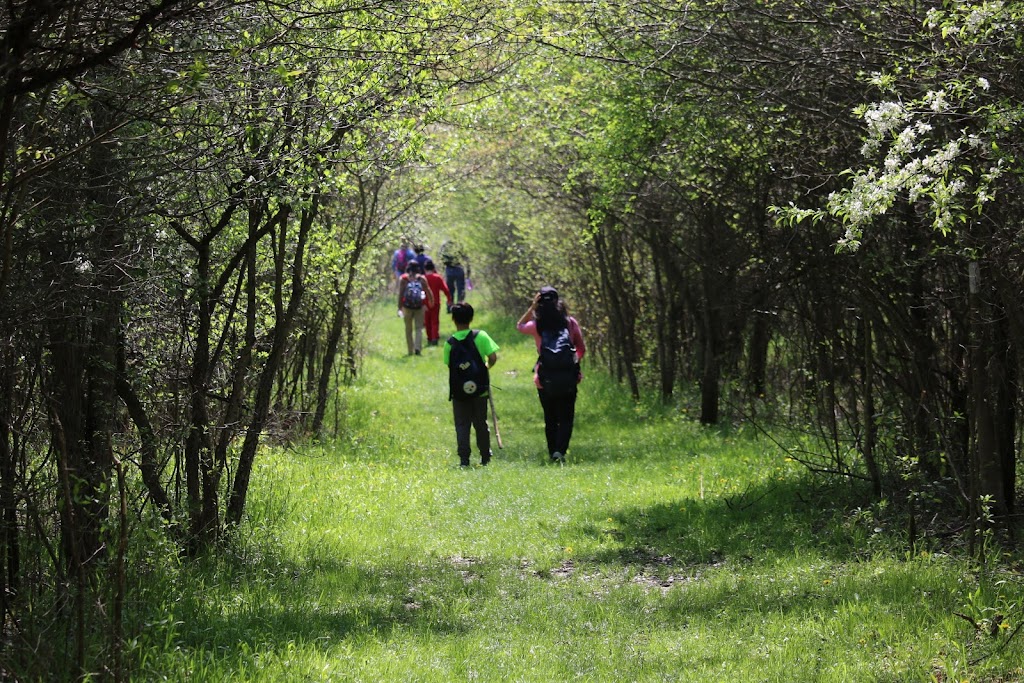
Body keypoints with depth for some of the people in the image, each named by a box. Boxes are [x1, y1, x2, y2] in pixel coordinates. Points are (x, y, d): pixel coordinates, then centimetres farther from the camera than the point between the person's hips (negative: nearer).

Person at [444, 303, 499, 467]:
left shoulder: (450, 342, -6)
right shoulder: (480, 336, -7)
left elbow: (449, 365, -3)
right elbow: (493, 358, -12)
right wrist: (487, 367, 9)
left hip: (458, 390, -1)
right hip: (479, 389, 1)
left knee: (462, 425, 5)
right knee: (481, 423, 14)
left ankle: (464, 458, -4)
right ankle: (485, 457, 22)